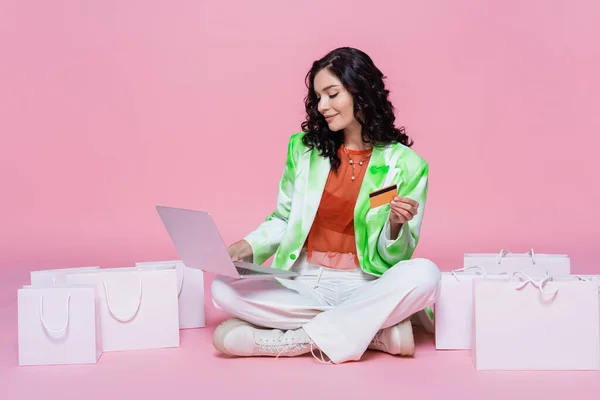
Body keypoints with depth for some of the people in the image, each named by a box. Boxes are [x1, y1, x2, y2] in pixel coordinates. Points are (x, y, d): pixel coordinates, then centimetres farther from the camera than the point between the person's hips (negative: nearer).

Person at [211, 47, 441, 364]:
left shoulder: (406, 165, -3)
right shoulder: (304, 148, 5)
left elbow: (393, 258, -1)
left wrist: (396, 225, -22)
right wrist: (249, 246, -4)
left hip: (364, 288, -3)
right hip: (303, 283, 3)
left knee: (424, 274, -32)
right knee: (223, 289, -21)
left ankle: (300, 339, -24)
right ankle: (375, 331, -19)